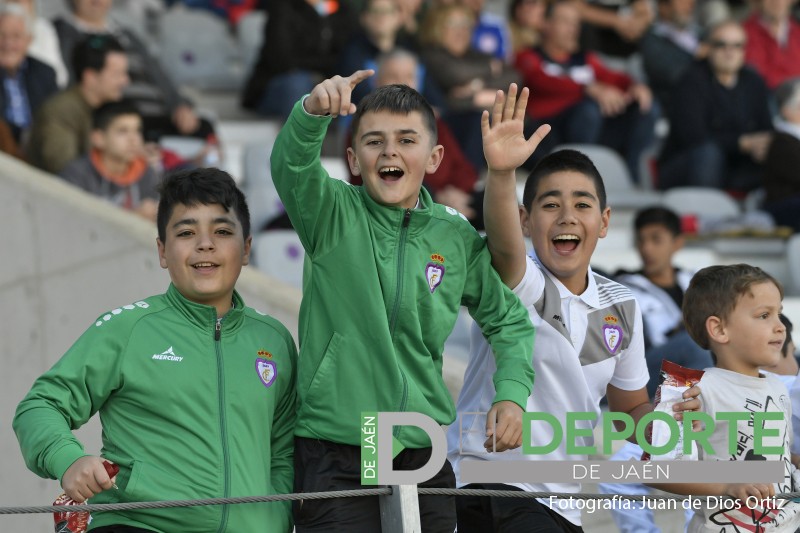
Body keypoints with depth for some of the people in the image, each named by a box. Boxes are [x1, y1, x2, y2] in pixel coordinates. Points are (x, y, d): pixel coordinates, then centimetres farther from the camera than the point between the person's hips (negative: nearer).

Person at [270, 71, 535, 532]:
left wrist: (512, 393, -1)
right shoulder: (332, 214, -2)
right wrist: (314, 112, -44)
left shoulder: (457, 238, 6)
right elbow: (292, 165, -22)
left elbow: (508, 319, 17)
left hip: (423, 452, 3)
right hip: (335, 453, -3)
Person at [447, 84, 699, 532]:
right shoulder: (517, 282, -7)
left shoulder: (622, 307, 10)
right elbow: (504, 245, -32)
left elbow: (630, 407, 22)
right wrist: (501, 173, -51)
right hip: (490, 487, -6)